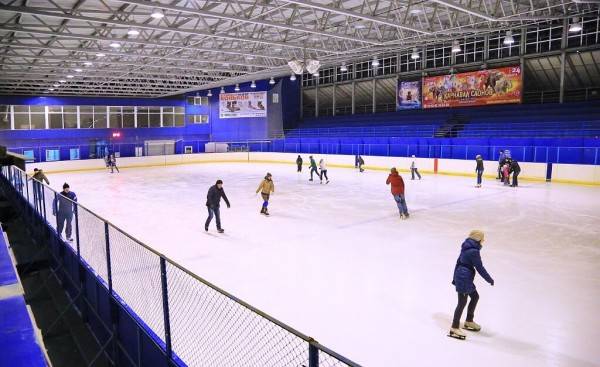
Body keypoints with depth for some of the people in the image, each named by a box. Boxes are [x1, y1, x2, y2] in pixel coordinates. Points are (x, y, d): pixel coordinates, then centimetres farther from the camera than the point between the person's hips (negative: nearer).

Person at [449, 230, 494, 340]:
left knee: (475, 296, 22)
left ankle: (469, 321, 36)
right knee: (462, 302, -2)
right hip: (464, 279, -10)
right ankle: (454, 328, 5)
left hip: (460, 276, 10)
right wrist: (490, 280, -2)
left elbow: (458, 262, 16)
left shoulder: (466, 248, 9)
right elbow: (480, 268, -15)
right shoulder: (474, 251, -19)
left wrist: (455, 278, 24)